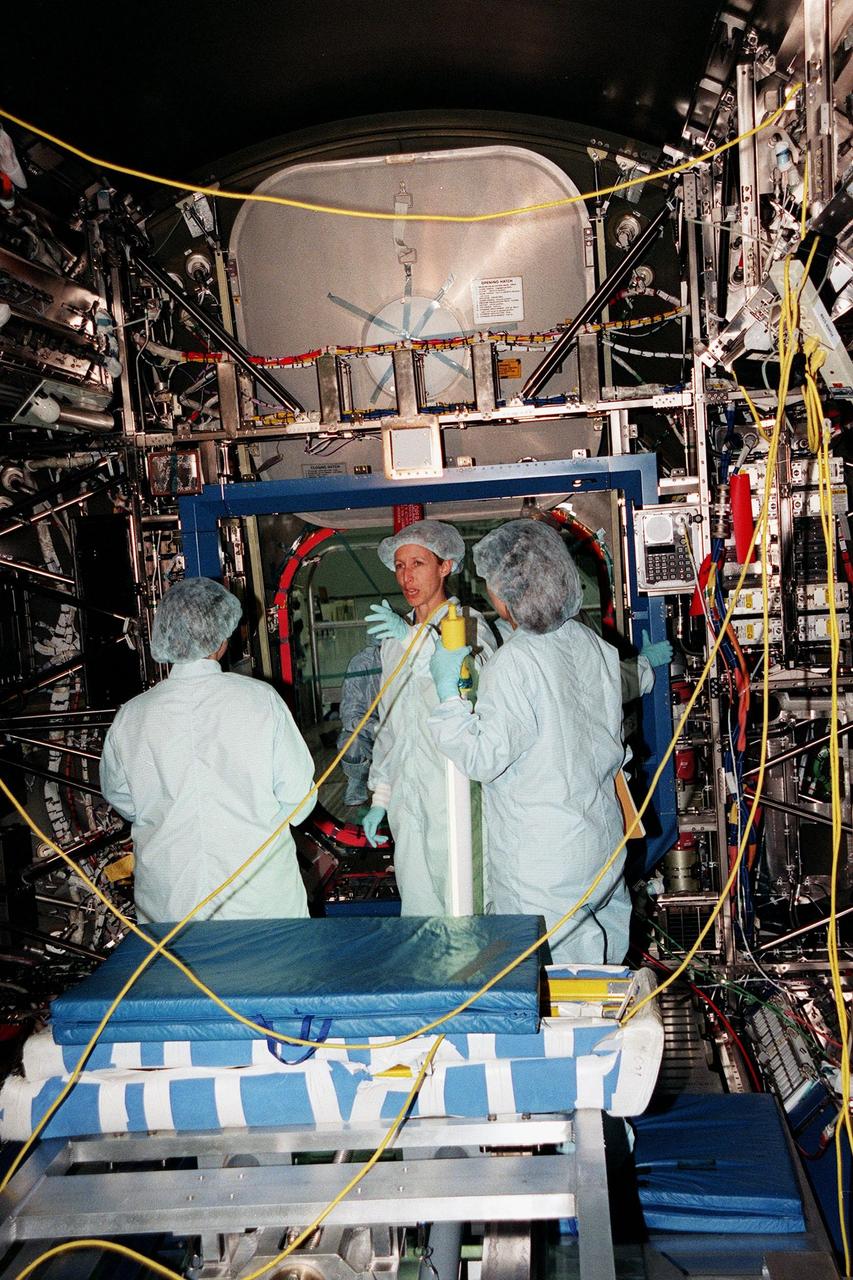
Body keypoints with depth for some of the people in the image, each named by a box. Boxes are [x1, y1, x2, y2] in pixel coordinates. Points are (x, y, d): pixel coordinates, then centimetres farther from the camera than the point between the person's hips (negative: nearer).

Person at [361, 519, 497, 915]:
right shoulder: (395, 635, 15)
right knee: (416, 909, 11)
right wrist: (379, 797, 18)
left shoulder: (466, 623, -5)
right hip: (406, 800, 6)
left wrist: (417, 640, -34)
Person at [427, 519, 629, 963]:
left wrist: (447, 690, -11)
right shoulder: (592, 644, 2)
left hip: (541, 860, -8)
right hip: (602, 839, 8)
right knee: (603, 964, 19)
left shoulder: (513, 662, -21)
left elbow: (485, 758, -19)